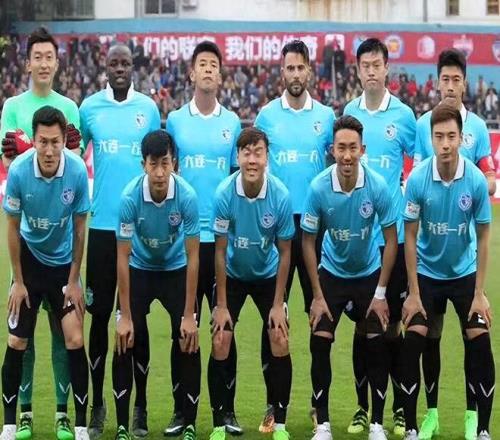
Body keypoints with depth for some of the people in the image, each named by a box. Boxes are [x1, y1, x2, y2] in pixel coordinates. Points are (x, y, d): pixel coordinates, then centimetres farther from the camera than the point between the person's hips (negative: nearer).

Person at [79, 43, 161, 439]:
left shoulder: (149, 108, 3)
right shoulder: (89, 108, 3)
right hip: (102, 225, 0)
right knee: (100, 314, 4)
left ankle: (140, 407, 12)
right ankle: (97, 405, 15)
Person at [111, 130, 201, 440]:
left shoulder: (187, 196, -26)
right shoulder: (130, 197, -26)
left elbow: (192, 258, -18)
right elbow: (123, 258, -18)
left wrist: (189, 315, -19)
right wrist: (125, 317, -19)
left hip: (176, 271, 0)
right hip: (140, 270, 0)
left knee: (189, 344, -11)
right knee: (125, 344, -10)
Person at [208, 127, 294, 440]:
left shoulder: (281, 195, -22)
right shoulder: (225, 194, -24)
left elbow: (285, 252, -10)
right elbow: (220, 252, -14)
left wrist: (278, 304, -11)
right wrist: (221, 305, -13)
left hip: (268, 275, 1)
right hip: (233, 275, 0)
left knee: (280, 343, -9)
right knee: (220, 345, -9)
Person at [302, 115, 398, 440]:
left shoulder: (377, 186, -21)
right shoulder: (319, 188, -21)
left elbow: (391, 239, -11)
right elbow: (308, 241, -10)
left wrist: (380, 293, -11)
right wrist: (318, 296, -11)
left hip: (369, 273, 0)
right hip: (332, 273, 0)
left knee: (377, 345, -6)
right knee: (320, 342, -10)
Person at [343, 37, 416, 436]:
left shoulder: (404, 115, 0)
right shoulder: (347, 114, 6)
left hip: (394, 232, -2)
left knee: (394, 321, 2)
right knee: (361, 321, 6)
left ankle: (400, 408, 10)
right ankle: (362, 407, 14)